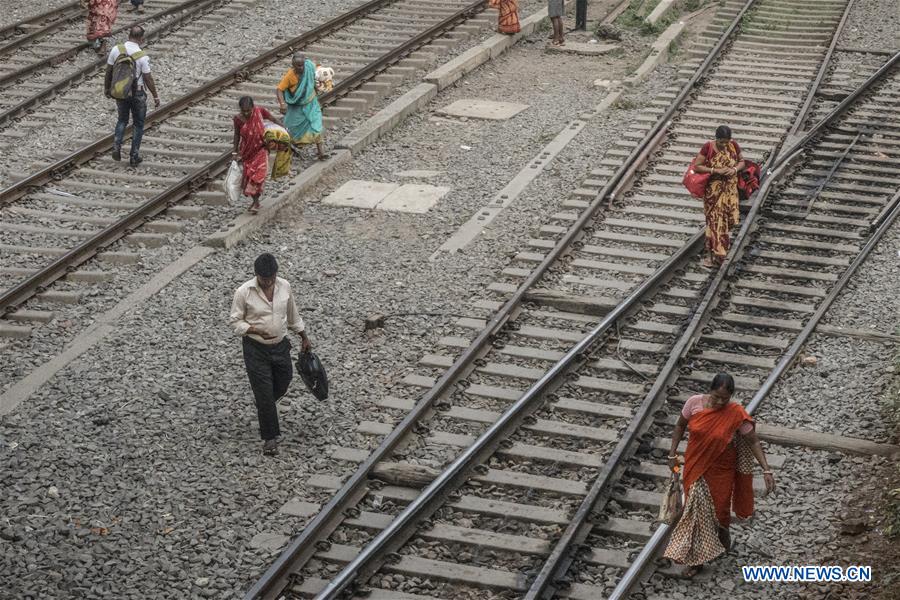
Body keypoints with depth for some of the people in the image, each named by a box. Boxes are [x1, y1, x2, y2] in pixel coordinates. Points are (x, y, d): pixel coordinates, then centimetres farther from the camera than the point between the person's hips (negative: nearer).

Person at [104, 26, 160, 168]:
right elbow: (148, 79, -13)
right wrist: (156, 96, -1)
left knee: (122, 120, 23)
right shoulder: (142, 57, -19)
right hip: (137, 93, -3)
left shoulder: (116, 50, -9)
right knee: (138, 124, 12)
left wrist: (107, 88, 15)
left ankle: (117, 145, 3)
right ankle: (134, 156, 14)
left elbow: (109, 71, 0)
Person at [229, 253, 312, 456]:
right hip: (256, 349, -4)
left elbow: (293, 315, 10)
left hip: (280, 346, 4)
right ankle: (270, 437, 9)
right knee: (264, 393, -3)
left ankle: (264, 407, 51)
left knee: (282, 384, 19)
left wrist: (304, 338, 16)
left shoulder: (284, 287, -5)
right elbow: (235, 321, -9)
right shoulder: (244, 292, -17)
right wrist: (256, 331, -25)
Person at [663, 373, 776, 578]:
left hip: (720, 469, -2)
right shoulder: (694, 403, -16)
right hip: (695, 466, 2)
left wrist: (766, 470, -20)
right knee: (697, 509, 8)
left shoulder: (736, 414, -21)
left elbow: (753, 442, -14)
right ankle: (696, 558, 23)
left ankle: (723, 532, 47)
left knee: (719, 507, 12)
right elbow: (680, 426, 2)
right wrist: (673, 453, 2)